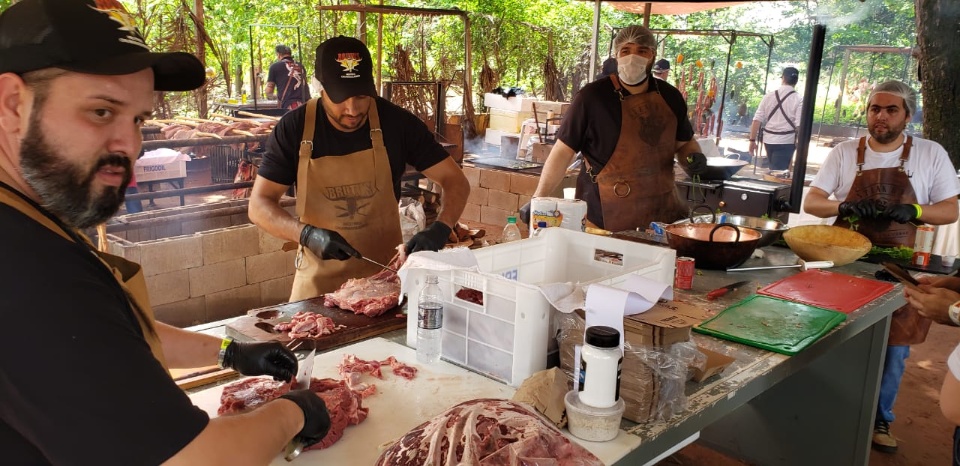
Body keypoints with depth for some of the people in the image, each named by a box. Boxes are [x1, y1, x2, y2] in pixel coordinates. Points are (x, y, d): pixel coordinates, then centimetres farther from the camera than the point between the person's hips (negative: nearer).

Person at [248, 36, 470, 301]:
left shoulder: (397, 122, -10)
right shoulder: (293, 129, -11)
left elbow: (455, 181, -7)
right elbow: (259, 205, -8)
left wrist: (440, 228, -27)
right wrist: (307, 234, -27)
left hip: (385, 272, 1)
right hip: (319, 279, 0)